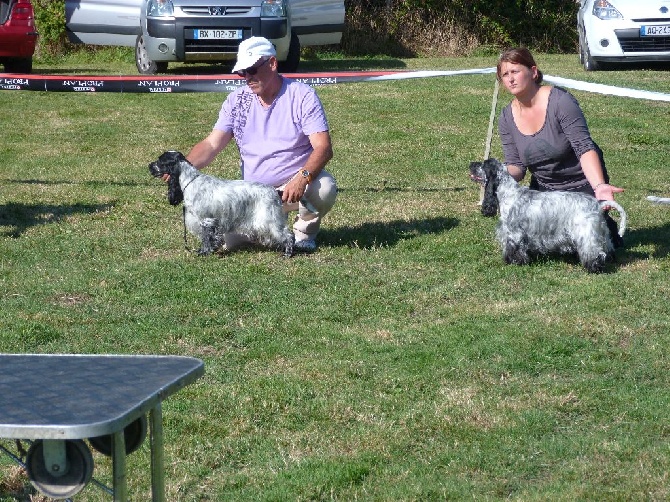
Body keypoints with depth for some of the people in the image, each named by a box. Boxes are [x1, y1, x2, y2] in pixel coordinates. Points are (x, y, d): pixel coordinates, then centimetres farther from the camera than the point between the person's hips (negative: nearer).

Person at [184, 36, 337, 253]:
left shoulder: (302, 95, -9)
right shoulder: (237, 101, 2)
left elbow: (323, 147, -18)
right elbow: (211, 144, -4)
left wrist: (302, 178, -37)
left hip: (298, 183, -3)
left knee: (324, 187, -36)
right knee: (223, 238, -19)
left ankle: (304, 231, -2)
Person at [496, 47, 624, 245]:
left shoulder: (560, 101, -23)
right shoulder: (507, 119, -5)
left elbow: (584, 148, -30)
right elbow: (516, 166, -5)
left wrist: (599, 187, -45)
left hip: (583, 184, -5)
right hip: (544, 189, 5)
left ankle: (606, 227, 21)